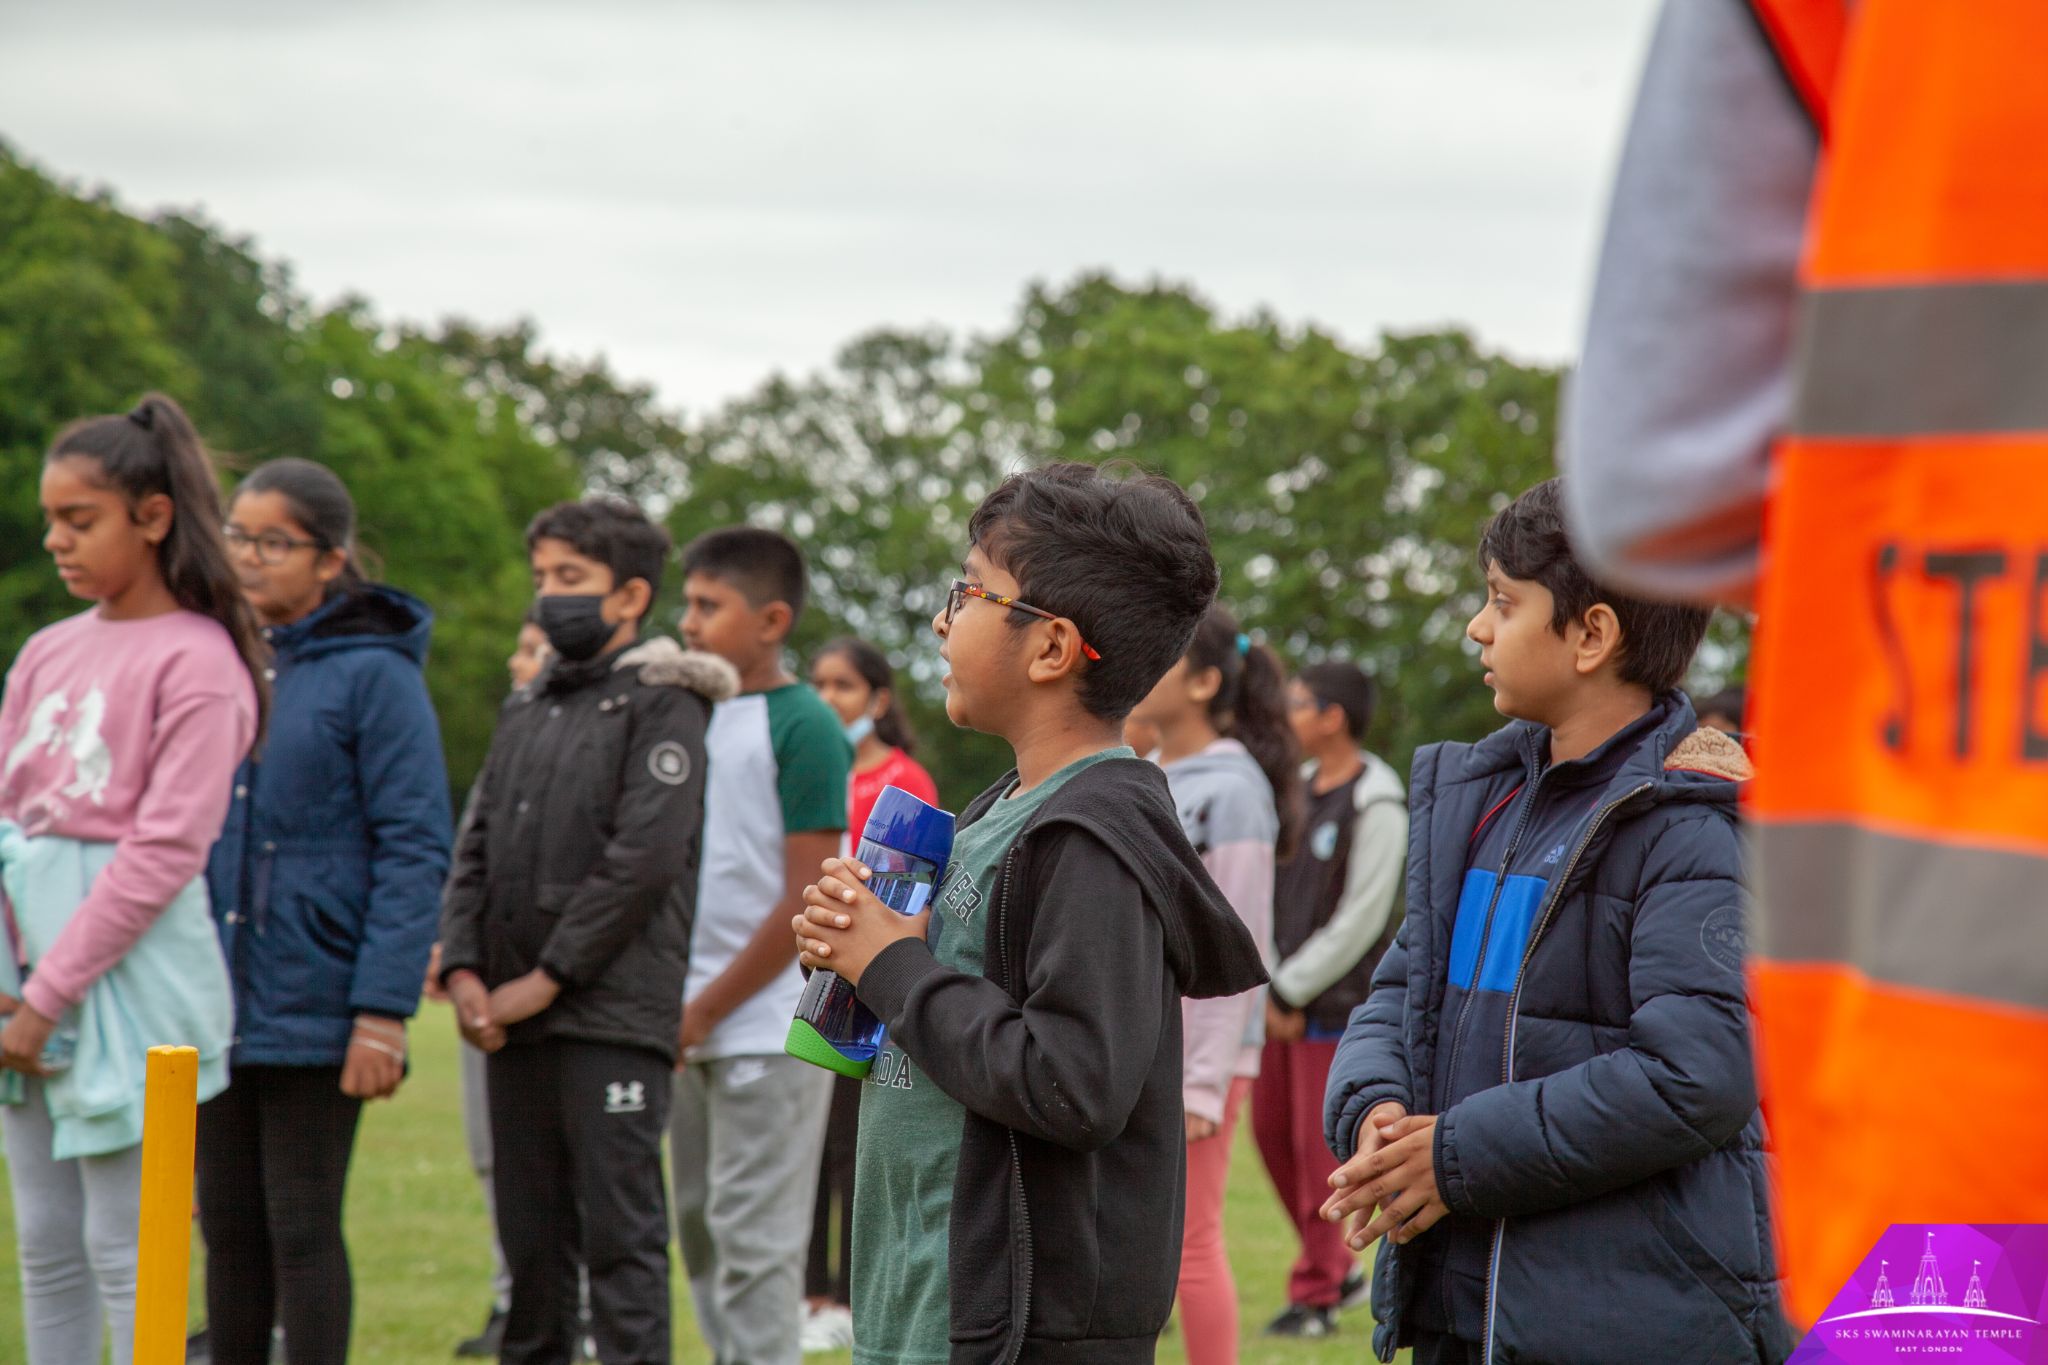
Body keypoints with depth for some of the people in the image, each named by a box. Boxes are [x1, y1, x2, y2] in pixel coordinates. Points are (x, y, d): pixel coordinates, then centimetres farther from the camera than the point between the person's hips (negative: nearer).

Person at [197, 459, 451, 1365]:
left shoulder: (373, 673, -8)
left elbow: (414, 850, -11)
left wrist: (383, 1012, -16)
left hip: (311, 1010, -6)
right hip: (215, 1008, 6)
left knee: (302, 1229, -1)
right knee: (228, 1228, 11)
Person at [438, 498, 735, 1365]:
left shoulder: (660, 706, -3)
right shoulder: (526, 709, 18)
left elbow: (645, 858, -13)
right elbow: (477, 847, 15)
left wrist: (545, 980, -13)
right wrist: (463, 970, -1)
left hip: (613, 1018, -7)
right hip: (512, 1025, 7)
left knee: (620, 1235, -7)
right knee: (530, 1238, 11)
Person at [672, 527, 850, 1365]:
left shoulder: (803, 729, -9)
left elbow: (810, 900, -13)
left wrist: (707, 1010, -12)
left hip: (768, 1026, -7)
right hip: (696, 1026, 7)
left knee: (753, 1241, -6)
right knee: (699, 1232, 11)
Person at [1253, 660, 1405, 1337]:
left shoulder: (1376, 804, -14)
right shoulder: (1301, 785, 9)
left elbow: (1359, 921, -16)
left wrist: (1290, 993, -12)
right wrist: (1267, 980, 3)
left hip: (1335, 1002, -8)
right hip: (1282, 997, 8)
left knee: (1320, 1144, -3)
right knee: (1272, 1130, 10)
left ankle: (1316, 1295, 6)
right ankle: (1341, 1270, 24)